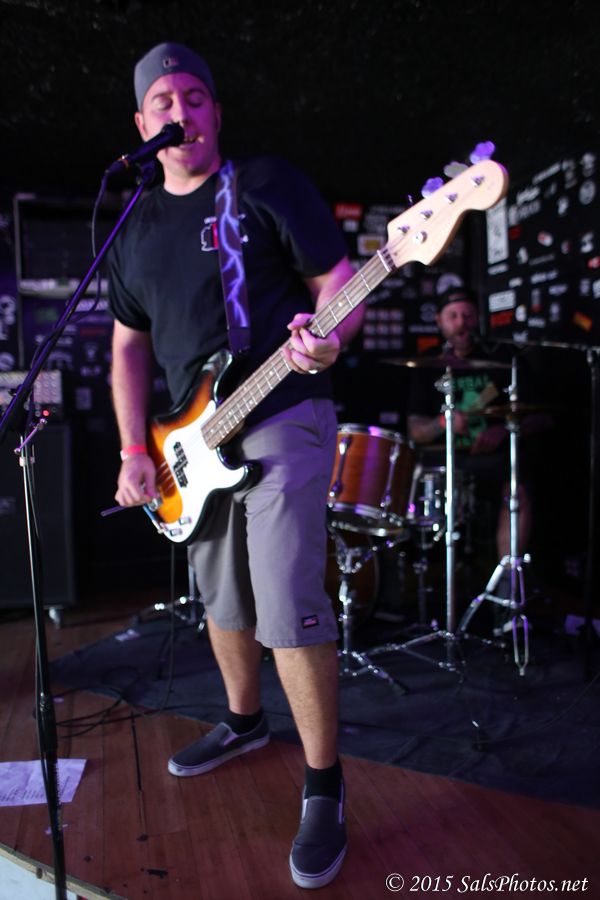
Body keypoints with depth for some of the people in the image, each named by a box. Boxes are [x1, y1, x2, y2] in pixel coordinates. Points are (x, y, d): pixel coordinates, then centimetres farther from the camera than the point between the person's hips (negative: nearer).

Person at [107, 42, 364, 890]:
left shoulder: (268, 183, 0)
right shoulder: (135, 228, 14)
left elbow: (340, 282, -5)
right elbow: (129, 347, 14)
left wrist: (328, 338, -28)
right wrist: (135, 451, 5)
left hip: (284, 419, -6)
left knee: (288, 606, -11)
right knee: (223, 597, 17)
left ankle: (324, 786, 8)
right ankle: (245, 721, 41)